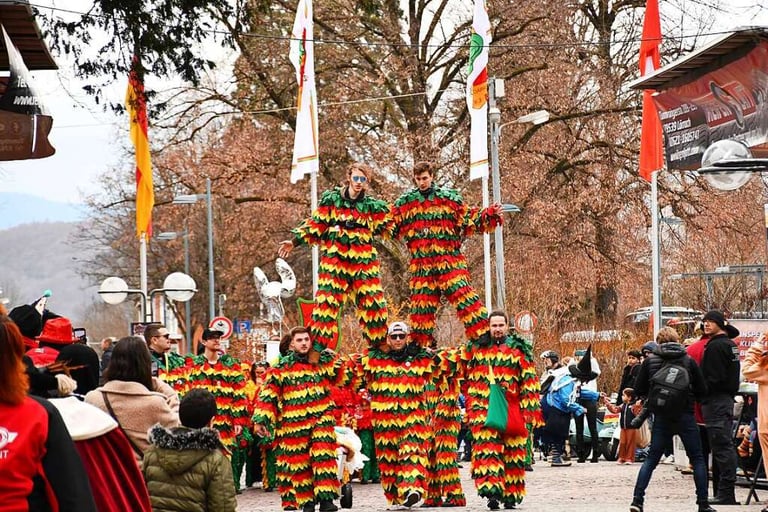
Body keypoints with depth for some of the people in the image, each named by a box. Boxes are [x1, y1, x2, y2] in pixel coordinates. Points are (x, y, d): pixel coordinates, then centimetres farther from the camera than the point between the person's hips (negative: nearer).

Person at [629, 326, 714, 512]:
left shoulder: (650, 361, 1)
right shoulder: (688, 361, -1)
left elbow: (639, 390, 2)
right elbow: (702, 390, 1)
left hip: (661, 418, 1)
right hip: (686, 416, -1)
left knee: (651, 458, 9)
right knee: (697, 459, 8)